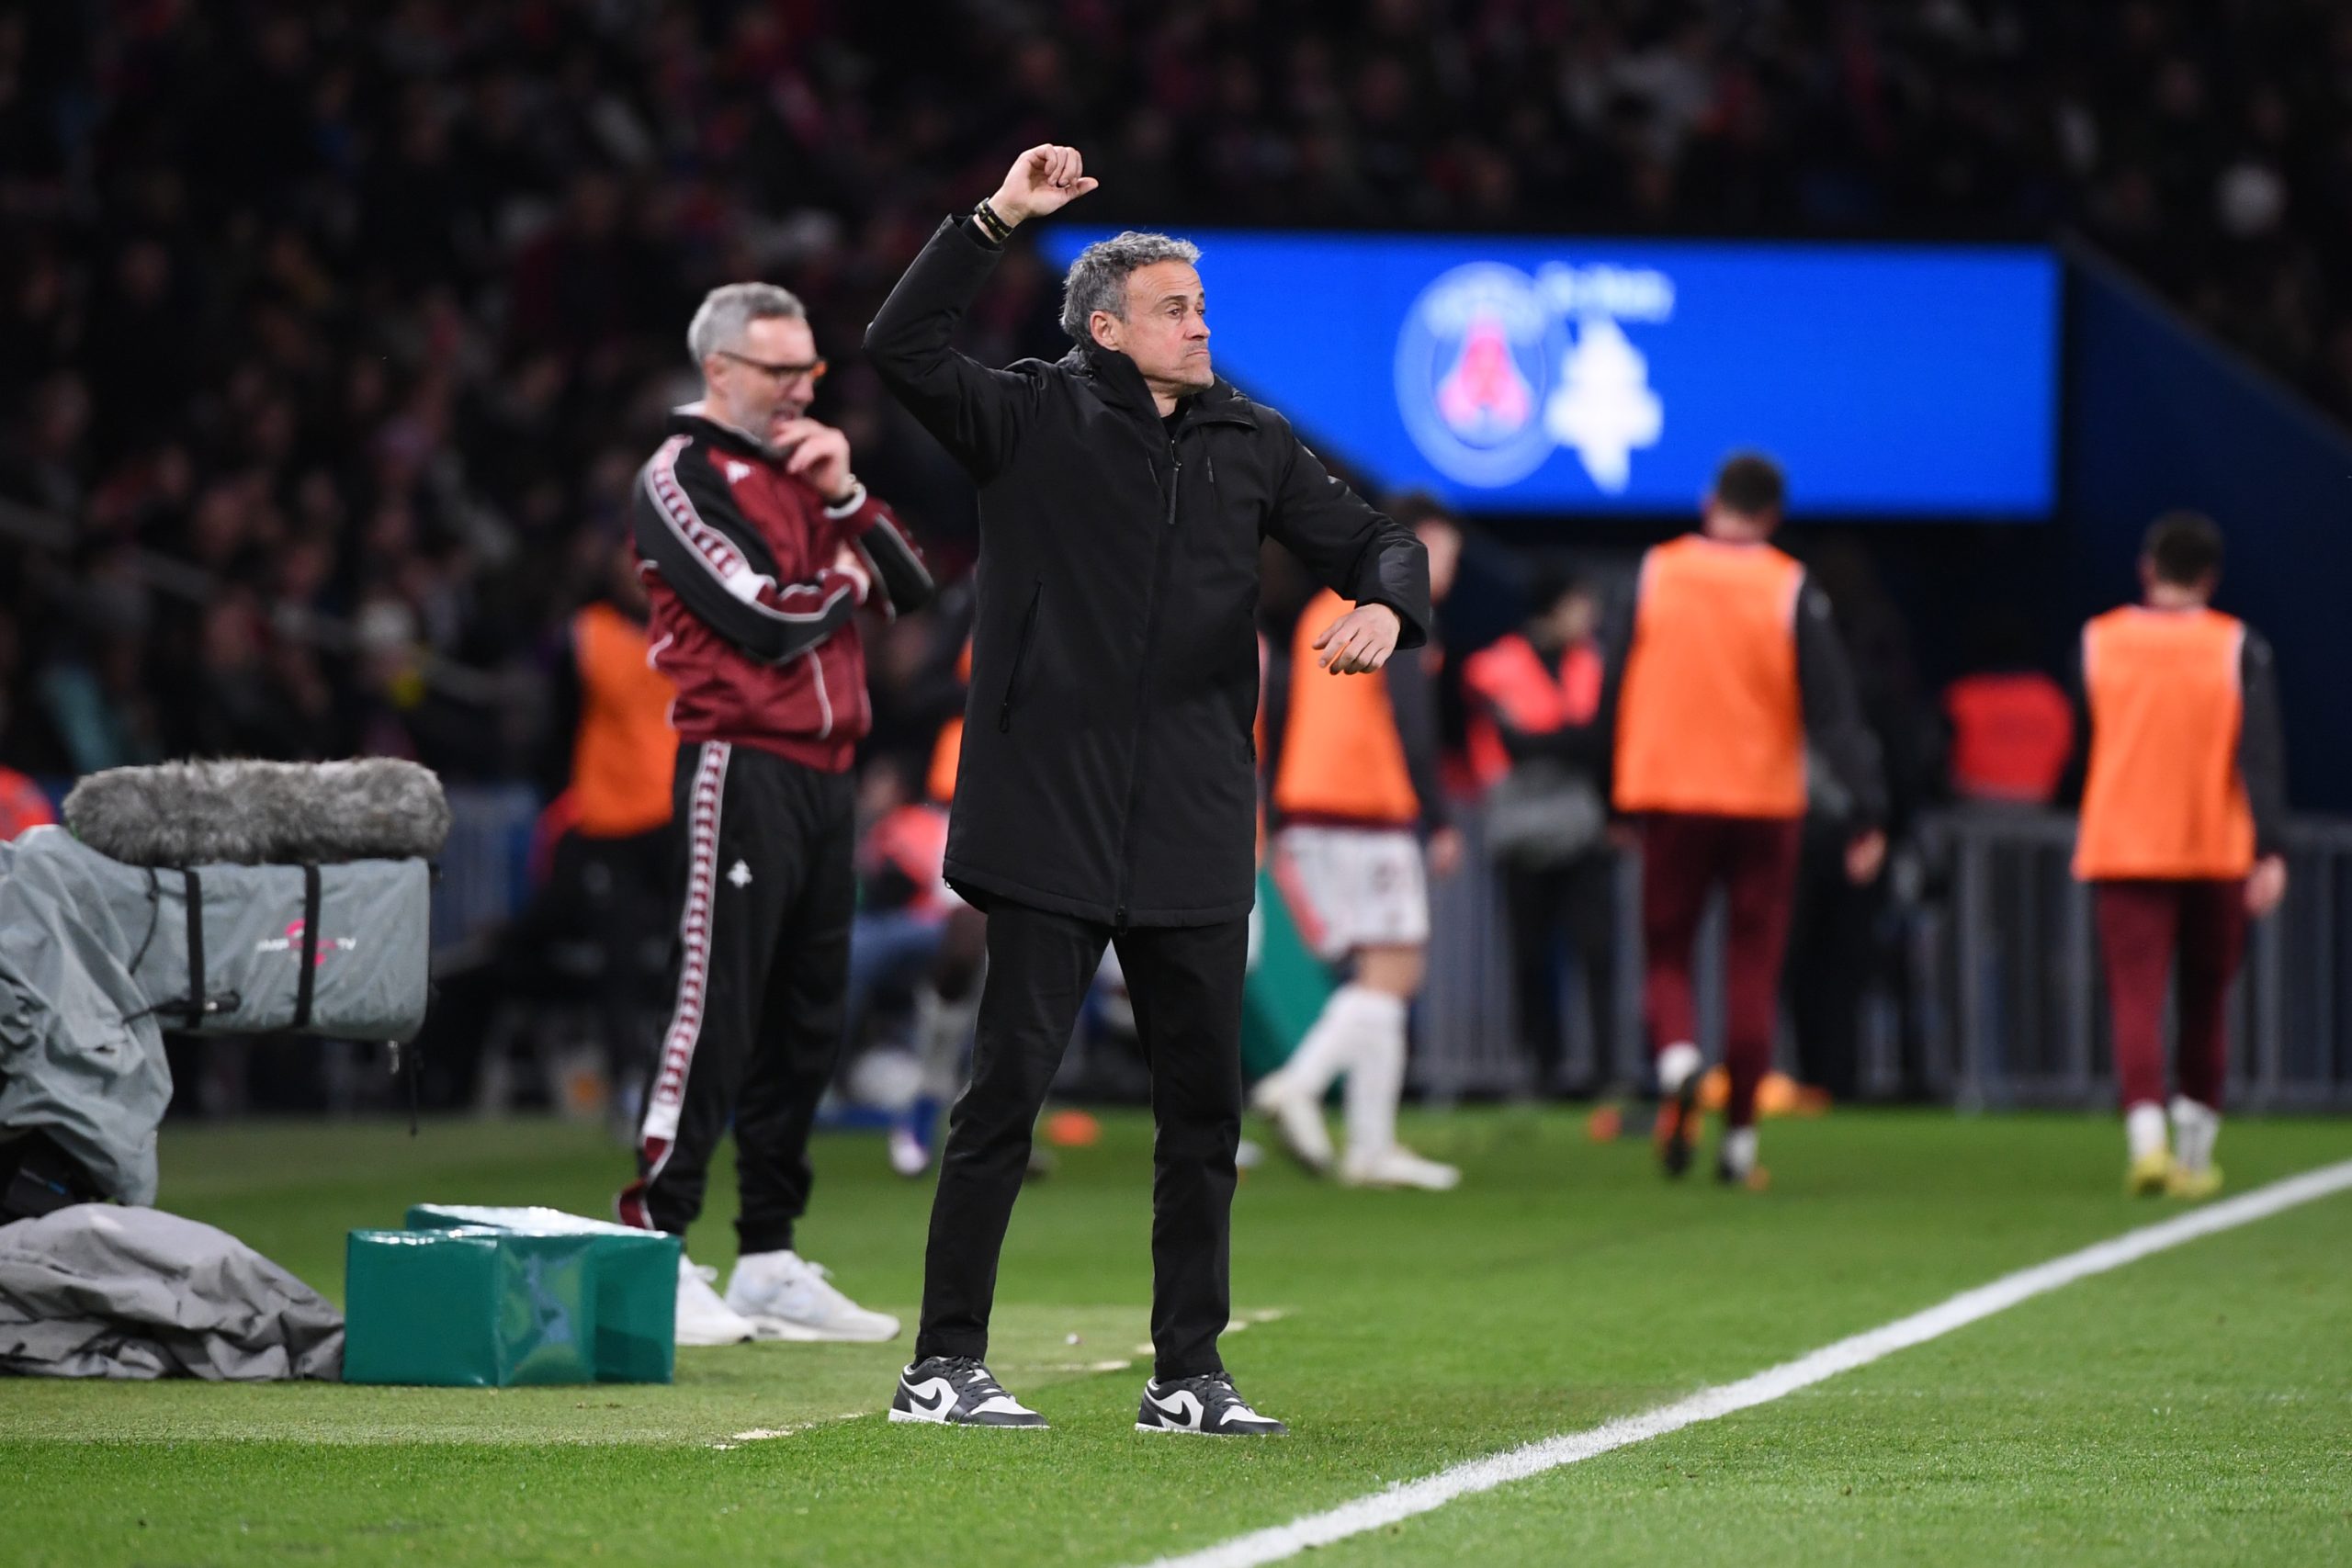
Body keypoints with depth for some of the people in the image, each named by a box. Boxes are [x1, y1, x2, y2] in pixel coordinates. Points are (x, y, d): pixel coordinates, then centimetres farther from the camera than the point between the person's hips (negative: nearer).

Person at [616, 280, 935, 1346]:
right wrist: (844, 585, 2)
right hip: (740, 769, -8)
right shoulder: (682, 479, -6)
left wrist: (847, 497, 0)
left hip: (823, 774, 8)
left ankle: (770, 1263, 15)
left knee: (806, 1028, 10)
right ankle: (653, 1253, -12)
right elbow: (767, 621, -16)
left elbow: (914, 591, 14)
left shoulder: (803, 467, 20)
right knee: (716, 1015, -12)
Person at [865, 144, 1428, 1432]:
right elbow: (902, 350, -12)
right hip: (1051, 818, -5)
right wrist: (995, 220, -17)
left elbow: (1371, 539, 18)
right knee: (1007, 1085, -6)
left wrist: (1383, 604, -5)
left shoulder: (1249, 445, 13)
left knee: (1203, 1105, 7)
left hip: (1194, 831, 5)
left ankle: (1188, 1374, 16)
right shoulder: (1033, 423, 1)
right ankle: (944, 1364, -1)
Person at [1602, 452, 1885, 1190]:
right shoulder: (1791, 593, -4)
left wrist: (1611, 797, 14)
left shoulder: (1655, 574, 0)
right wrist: (1866, 810, -9)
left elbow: (1615, 693, 5)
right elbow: (1832, 708, -9)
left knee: (1666, 953, 10)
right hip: (1764, 798, -1)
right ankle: (1740, 1141, 7)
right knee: (1753, 969, 8)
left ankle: (1677, 1058, -22)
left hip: (1670, 796, 1)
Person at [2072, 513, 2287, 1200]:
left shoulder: (2100, 641, 2)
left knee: (2136, 999, -7)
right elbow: (2261, 752, -12)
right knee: (2206, 1006, 15)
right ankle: (2196, 1150, 19)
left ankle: (2147, 1138, -27)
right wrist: (2270, 852, -15)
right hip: (2218, 853, 0)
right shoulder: (2238, 648, -3)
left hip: (2122, 853, 0)